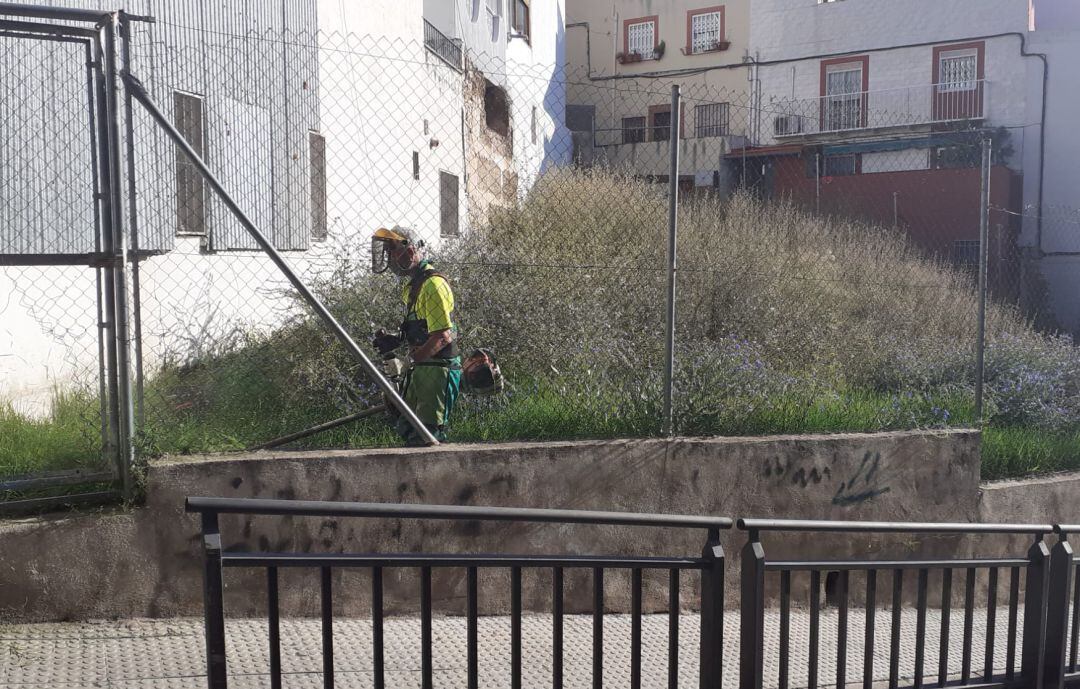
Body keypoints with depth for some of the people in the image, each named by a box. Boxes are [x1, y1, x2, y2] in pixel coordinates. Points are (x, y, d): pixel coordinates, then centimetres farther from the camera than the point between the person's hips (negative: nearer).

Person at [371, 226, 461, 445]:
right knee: (407, 428, 15)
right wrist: (394, 341, 10)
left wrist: (413, 359, -20)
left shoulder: (433, 284, -18)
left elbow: (443, 336, -24)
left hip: (437, 369, -10)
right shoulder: (411, 285, 16)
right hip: (420, 369, 10)